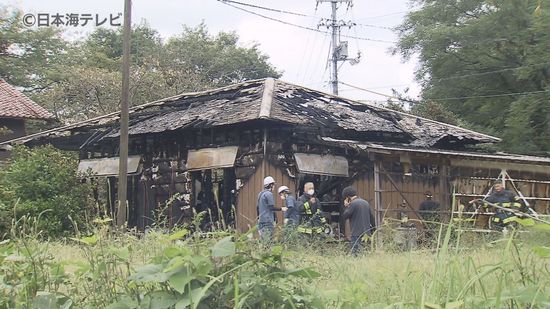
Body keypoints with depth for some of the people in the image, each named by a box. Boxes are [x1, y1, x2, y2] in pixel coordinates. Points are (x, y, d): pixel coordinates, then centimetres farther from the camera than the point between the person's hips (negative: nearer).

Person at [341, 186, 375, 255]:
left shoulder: (353, 203, -10)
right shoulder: (366, 203, 14)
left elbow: (344, 216, -11)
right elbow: (372, 218, 18)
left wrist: (346, 206, 4)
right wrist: (372, 231, 24)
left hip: (357, 234, -8)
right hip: (366, 233, 8)